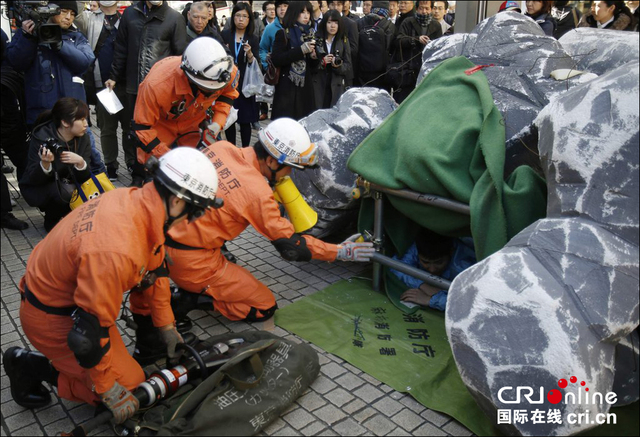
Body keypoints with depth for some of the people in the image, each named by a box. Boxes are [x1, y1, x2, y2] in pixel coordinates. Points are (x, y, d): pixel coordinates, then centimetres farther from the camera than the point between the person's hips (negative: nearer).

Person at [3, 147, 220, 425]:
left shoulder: (134, 200, -13)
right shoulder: (115, 251, -39)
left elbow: (152, 270, 2)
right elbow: (90, 330, -29)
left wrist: (165, 325, 12)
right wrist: (109, 391, -15)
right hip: (52, 318, -8)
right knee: (130, 385, 0)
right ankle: (31, 367, 7)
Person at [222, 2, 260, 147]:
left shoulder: (253, 39, 2)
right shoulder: (224, 35, 3)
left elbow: (255, 64, -3)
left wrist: (249, 54, -22)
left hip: (244, 84, -1)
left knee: (245, 120, -1)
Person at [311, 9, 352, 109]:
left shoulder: (344, 41, 7)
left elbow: (348, 67, 4)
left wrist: (338, 65, -16)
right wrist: (322, 62, -17)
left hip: (337, 87, 1)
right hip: (318, 86, -1)